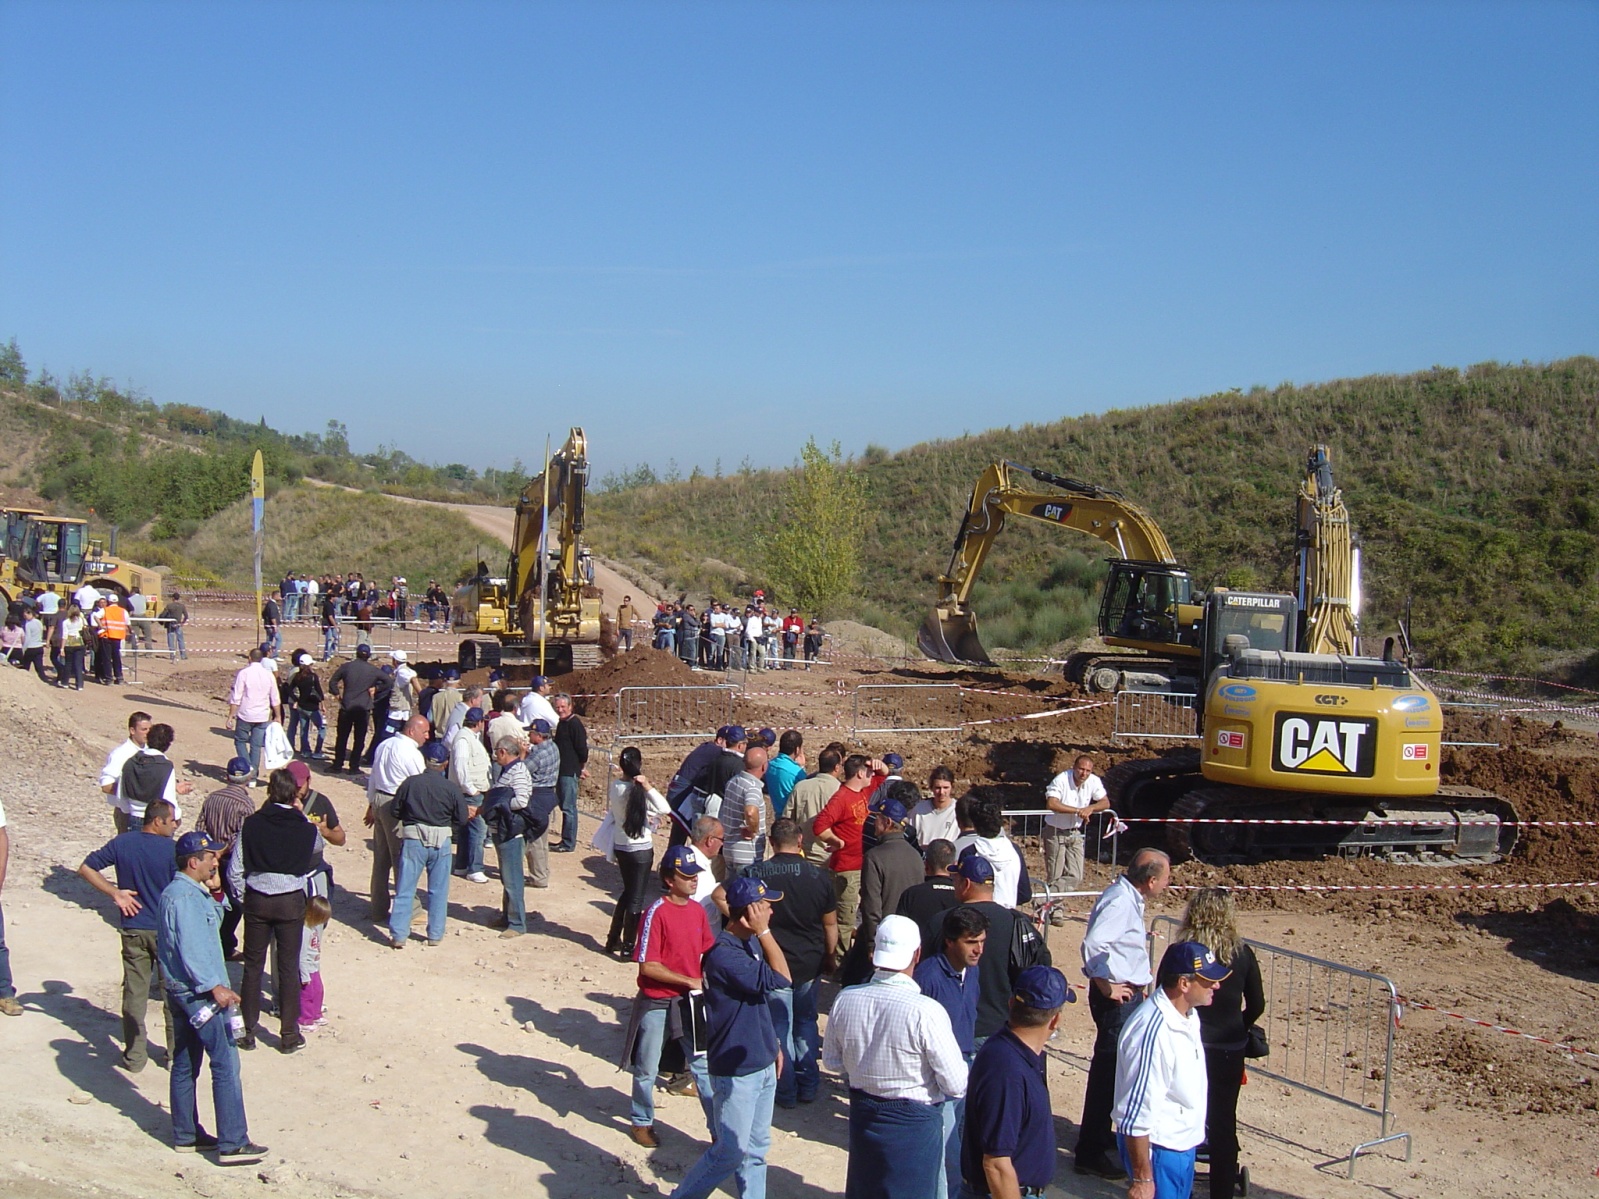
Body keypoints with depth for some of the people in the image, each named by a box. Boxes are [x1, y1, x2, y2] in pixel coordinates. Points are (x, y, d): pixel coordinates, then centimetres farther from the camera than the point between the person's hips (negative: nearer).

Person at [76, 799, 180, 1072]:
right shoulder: (171, 849, -13)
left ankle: (135, 1056, 14)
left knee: (134, 994, 10)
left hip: (133, 930, 3)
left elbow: (86, 869, 0)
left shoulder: (121, 843, -2)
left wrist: (115, 892, -1)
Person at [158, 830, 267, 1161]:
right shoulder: (184, 896, -19)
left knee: (185, 1065, 15)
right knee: (226, 1063, -8)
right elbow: (190, 948, -23)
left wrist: (210, 894, 8)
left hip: (182, 992, 11)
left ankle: (186, 1135, 24)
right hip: (198, 994, -11)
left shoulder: (188, 892, 12)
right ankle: (233, 1144, -8)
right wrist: (214, 987, -22)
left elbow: (211, 921, 20)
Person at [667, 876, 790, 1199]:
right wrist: (764, 932, -25)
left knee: (756, 1149, 16)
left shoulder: (751, 943, 4)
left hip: (762, 1063, 9)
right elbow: (780, 979, -28)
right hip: (736, 1070, -8)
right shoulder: (723, 955, -25)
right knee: (732, 1153, 2)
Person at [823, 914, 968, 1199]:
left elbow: (832, 1061, 2)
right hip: (914, 1123, -4)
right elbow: (957, 1084, -21)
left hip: (862, 1114, 4)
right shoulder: (926, 1012, -28)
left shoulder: (845, 1000, -13)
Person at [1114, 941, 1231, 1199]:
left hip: (1184, 1145, 9)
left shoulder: (1188, 1015, 1)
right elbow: (1137, 1114, -27)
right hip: (1159, 1149, -9)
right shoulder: (1153, 1031, -29)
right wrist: (1142, 1178, -22)